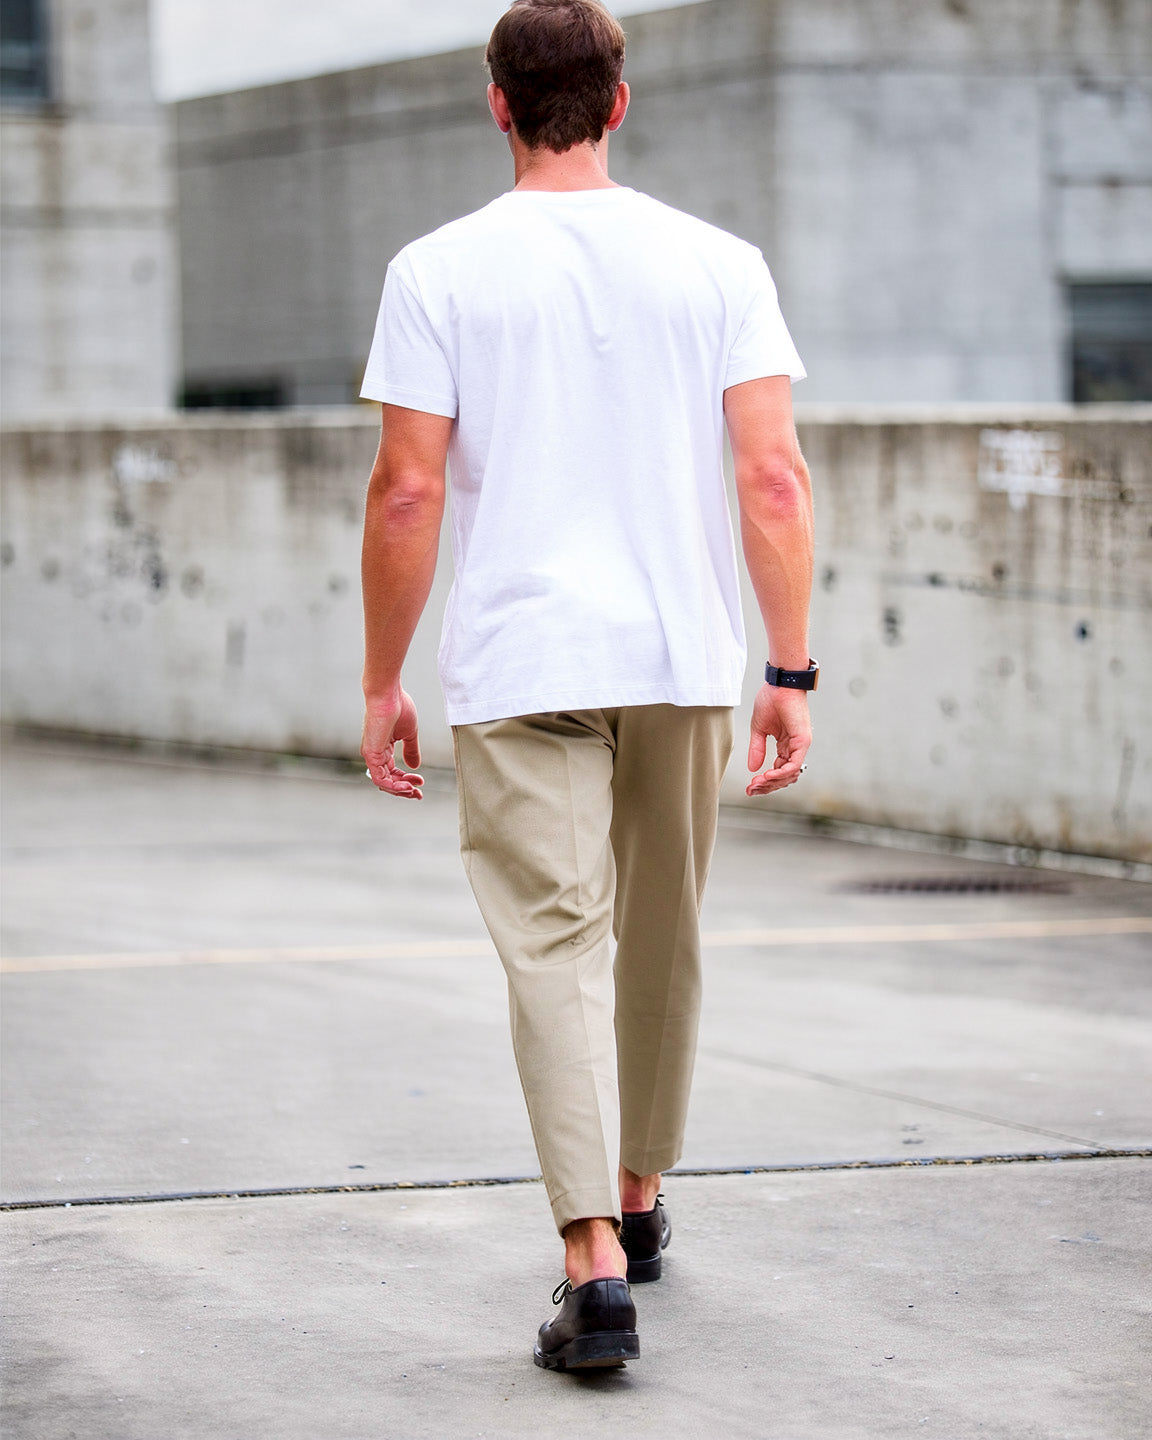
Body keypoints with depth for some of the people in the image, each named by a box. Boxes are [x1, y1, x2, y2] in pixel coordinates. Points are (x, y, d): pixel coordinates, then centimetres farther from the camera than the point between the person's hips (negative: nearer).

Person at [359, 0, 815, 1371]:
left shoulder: (439, 270, -3)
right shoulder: (718, 264, 2)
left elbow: (406, 494, -5)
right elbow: (775, 476, -4)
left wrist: (382, 683, 3)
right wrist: (791, 673, 0)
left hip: (520, 667, -3)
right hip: (685, 656, 3)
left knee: (557, 948, -5)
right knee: (661, 940, 19)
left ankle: (596, 1261, -17)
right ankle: (636, 1195, 36)